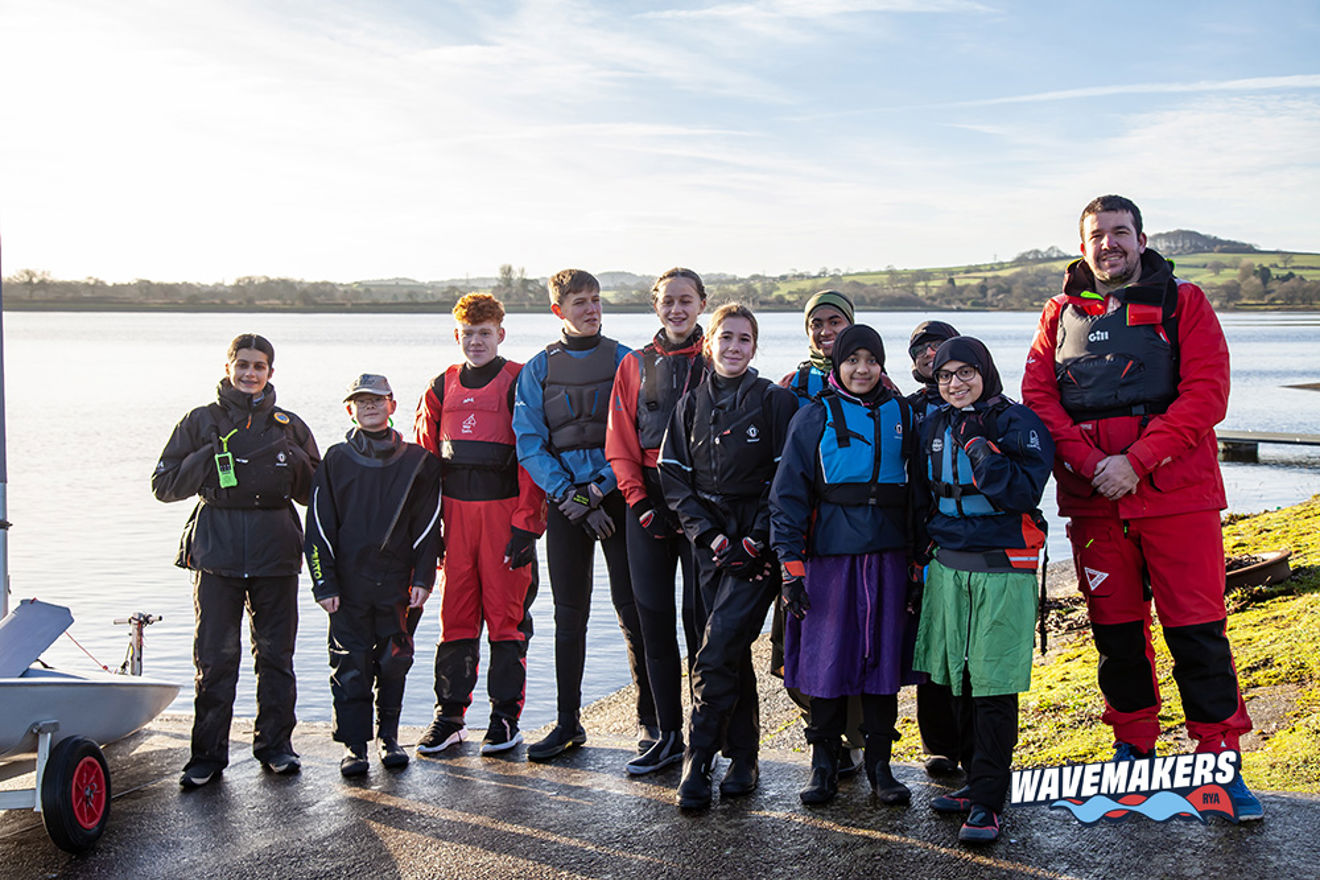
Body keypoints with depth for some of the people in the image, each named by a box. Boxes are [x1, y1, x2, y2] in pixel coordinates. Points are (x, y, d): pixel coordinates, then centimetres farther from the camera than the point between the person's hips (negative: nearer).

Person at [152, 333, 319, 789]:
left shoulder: (289, 426, 11)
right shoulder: (201, 422, 7)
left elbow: (315, 494, 12)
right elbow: (164, 484, 4)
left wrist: (294, 462, -6)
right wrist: (209, 459, -8)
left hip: (276, 553, 1)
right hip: (217, 552, -1)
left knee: (276, 653, 6)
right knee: (215, 657, -1)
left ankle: (275, 744, 18)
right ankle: (208, 754, 8)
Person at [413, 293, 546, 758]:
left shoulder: (518, 383, -1)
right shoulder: (442, 388, 12)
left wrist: (526, 523, -12)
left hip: (505, 509, -4)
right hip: (455, 511, 4)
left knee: (506, 613, 1)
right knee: (456, 614, 6)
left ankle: (506, 718, 10)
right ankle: (449, 716, 15)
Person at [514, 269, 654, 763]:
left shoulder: (625, 361, 4)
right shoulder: (538, 369, 8)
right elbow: (529, 442, 2)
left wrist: (599, 488, -12)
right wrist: (567, 496, -9)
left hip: (617, 495, -2)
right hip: (564, 501, 2)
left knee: (633, 610, -3)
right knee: (569, 614, 6)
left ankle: (649, 720, 7)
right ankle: (568, 723, 15)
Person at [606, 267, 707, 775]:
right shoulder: (635, 366, 11)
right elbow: (620, 446, 8)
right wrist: (642, 503, -4)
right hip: (649, 501, 3)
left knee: (700, 615, -4)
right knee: (653, 616, 4)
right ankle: (668, 736, 14)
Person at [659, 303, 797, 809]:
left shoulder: (774, 401, 0)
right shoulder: (692, 404, 10)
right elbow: (674, 476, 7)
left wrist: (756, 540, -11)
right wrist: (708, 532, -5)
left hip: (756, 540, -4)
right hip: (711, 540, 4)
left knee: (720, 649, -14)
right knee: (730, 653, 7)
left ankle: (696, 762, -8)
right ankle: (742, 761, 16)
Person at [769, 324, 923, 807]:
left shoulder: (902, 414, 10)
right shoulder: (814, 418, 3)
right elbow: (789, 492, 0)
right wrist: (791, 563, -8)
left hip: (887, 555, 2)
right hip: (830, 554, -2)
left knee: (883, 658, 5)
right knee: (827, 657, 0)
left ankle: (879, 765, 17)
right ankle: (823, 765, 13)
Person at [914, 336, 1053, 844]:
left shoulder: (1017, 423, -5)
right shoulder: (934, 427, 13)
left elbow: (1024, 493, -16)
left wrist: (981, 451, -21)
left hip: (1002, 568, -6)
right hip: (948, 565, 6)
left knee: (994, 686, -5)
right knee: (958, 678, 10)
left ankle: (987, 801, 0)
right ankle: (975, 780, 25)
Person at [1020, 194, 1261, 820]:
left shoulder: (1182, 303, 4)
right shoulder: (1061, 314, 13)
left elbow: (1206, 392, -6)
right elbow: (1038, 396, 4)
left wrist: (1136, 462, -15)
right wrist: (1089, 463, -11)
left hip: (1176, 493, -3)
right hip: (1094, 498, 3)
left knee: (1197, 631, -3)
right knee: (1115, 630, 10)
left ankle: (1221, 761, 7)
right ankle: (1133, 747, 24)